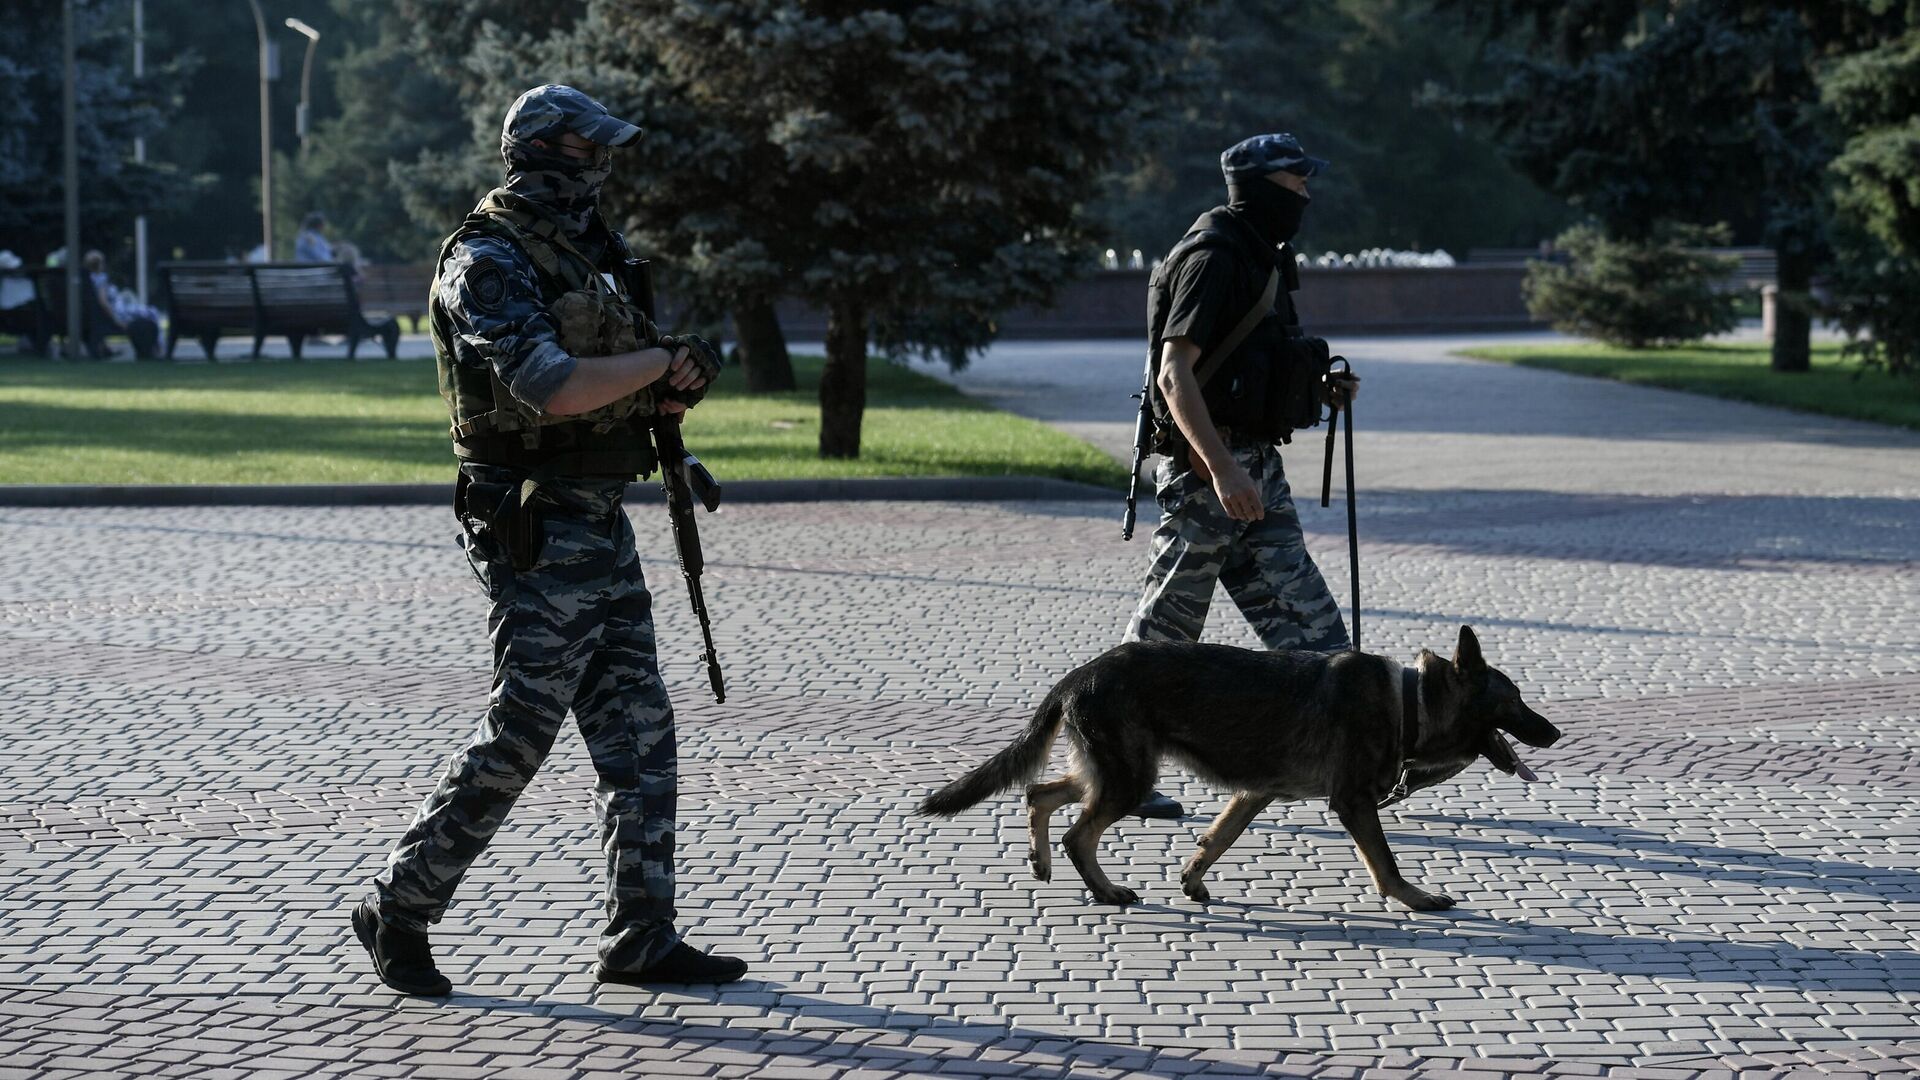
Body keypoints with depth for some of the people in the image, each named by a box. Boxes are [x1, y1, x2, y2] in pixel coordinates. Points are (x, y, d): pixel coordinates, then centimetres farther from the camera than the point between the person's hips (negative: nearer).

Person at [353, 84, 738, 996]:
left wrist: (662, 394, 3)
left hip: (600, 525, 9)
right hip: (535, 531, -9)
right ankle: (398, 911, 6)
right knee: (518, 733, -7)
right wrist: (665, 359, -15)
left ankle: (641, 938, 13)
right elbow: (551, 388, -26)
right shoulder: (488, 261, -14)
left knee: (638, 733, 7)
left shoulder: (570, 252, 16)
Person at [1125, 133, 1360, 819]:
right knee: (1164, 630, -1)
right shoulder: (1213, 257, -14)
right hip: (1207, 465, -9)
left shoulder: (1261, 258, 16)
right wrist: (1222, 469, -29)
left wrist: (1319, 392, 10)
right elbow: (1175, 373, -22)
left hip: (1256, 467, 9)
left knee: (1305, 619, 6)